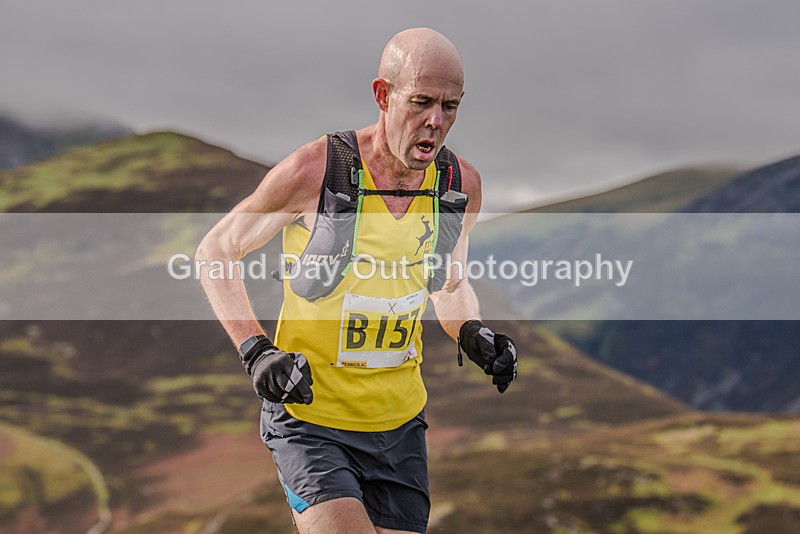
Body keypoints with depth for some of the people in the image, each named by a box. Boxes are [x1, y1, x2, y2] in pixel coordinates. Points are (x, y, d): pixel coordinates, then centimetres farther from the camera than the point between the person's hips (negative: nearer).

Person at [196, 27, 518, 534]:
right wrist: (256, 352, -13)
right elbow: (215, 251, -2)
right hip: (310, 421, -5)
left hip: (401, 428, 5)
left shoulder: (462, 183, -1)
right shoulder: (314, 171, -15)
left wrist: (472, 333, -2)